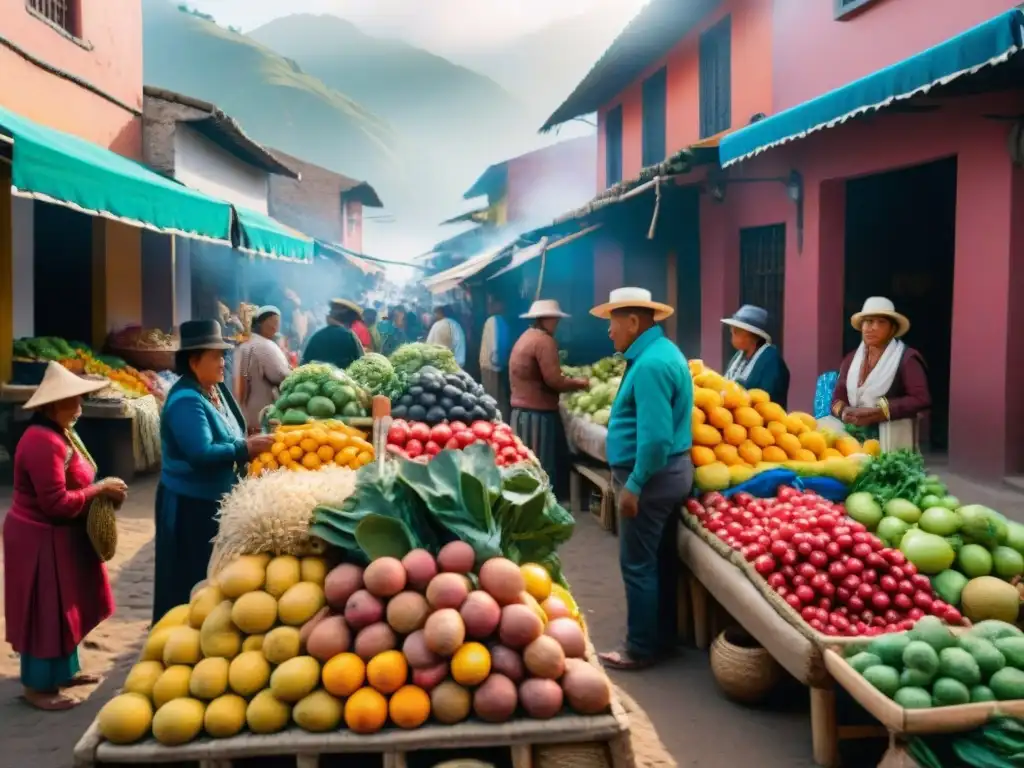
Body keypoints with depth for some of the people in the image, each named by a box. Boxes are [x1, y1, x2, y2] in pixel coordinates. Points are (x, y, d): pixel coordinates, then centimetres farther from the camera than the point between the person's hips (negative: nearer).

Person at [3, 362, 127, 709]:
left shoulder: (59, 433, 8)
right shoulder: (43, 442, -25)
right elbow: (57, 503, -27)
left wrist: (101, 490, -2)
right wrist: (100, 490, -18)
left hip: (58, 537, 10)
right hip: (42, 541, -10)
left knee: (64, 607, 19)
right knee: (47, 612, 0)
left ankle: (64, 670, 31)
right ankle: (38, 685, 12)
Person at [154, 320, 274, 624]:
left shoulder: (217, 390, 6)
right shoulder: (186, 401, -23)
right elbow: (202, 454, -30)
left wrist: (250, 445, -4)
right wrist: (245, 449, -23)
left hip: (216, 498, 9)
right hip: (190, 504, -9)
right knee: (191, 580, 4)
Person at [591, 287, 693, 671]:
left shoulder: (650, 364, -21)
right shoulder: (661, 351, 12)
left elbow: (656, 437, -28)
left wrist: (634, 484, -21)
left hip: (652, 476, -10)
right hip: (664, 472, 10)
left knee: (638, 564, 0)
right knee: (659, 560, 17)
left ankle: (642, 649, 11)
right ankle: (662, 637, 28)